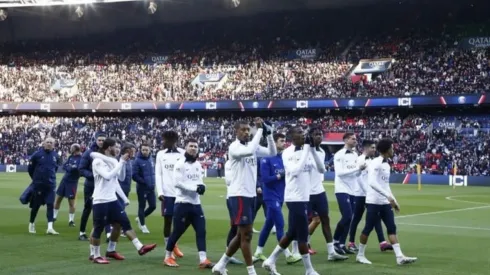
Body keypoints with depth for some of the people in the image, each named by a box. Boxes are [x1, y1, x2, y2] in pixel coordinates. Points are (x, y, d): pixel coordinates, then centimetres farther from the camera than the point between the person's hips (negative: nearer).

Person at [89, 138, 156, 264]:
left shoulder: (113, 161, 12)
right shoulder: (98, 161, -13)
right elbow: (108, 176, -26)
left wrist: (124, 198, 18)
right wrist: (121, 162, -23)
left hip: (112, 199, 8)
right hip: (101, 201, -8)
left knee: (123, 223, 5)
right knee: (98, 228, -1)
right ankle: (95, 255, 10)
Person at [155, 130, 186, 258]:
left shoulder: (183, 154, -1)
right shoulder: (160, 154, 6)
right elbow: (158, 174, 4)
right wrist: (160, 192, -5)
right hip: (167, 193, 1)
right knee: (167, 221, 2)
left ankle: (174, 245, 26)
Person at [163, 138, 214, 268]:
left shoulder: (198, 165, 13)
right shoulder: (180, 164, -10)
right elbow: (178, 183, -18)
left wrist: (202, 186, -4)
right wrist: (195, 188, -21)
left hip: (196, 203, 7)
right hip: (183, 203, -7)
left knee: (201, 230, -2)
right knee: (177, 231, 1)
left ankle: (203, 260, -4)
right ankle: (168, 257, 17)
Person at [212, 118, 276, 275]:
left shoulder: (253, 147, 11)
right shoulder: (234, 147, -13)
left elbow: (272, 153, 9)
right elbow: (249, 151, -32)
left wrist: (268, 134, -3)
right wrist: (260, 130, -25)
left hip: (250, 195, 9)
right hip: (239, 195, -9)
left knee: (242, 234, 13)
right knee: (246, 234, -6)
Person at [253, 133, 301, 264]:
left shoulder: (284, 157, 9)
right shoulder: (267, 159, -12)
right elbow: (264, 178, -17)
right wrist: (279, 176, -17)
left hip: (280, 196, 7)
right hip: (271, 196, -7)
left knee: (269, 224, 13)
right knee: (280, 225, -8)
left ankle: (258, 252, 23)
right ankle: (288, 255, -6)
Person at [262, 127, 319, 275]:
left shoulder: (305, 151, 10)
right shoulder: (288, 153, -12)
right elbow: (295, 171, -26)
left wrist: (312, 149, -1)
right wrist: (306, 150, -22)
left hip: (303, 197, 8)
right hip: (295, 198, -8)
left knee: (292, 233, 15)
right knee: (302, 235, -2)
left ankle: (270, 261, 24)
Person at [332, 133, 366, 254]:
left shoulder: (355, 155, 12)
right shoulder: (339, 155, -10)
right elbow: (339, 172, -19)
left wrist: (361, 169, -6)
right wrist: (357, 168, -22)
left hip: (352, 190, 7)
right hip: (342, 190, -7)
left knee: (349, 218, 5)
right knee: (347, 217, -14)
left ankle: (341, 244, 11)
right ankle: (335, 241, 0)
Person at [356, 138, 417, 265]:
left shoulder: (387, 165, 15)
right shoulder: (376, 163, -13)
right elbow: (372, 182, -25)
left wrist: (394, 201, 19)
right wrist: (389, 196, -30)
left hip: (385, 202, 8)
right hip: (374, 202, -8)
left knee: (392, 228, 0)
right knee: (368, 229, 1)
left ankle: (400, 257, -4)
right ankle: (360, 255, 15)